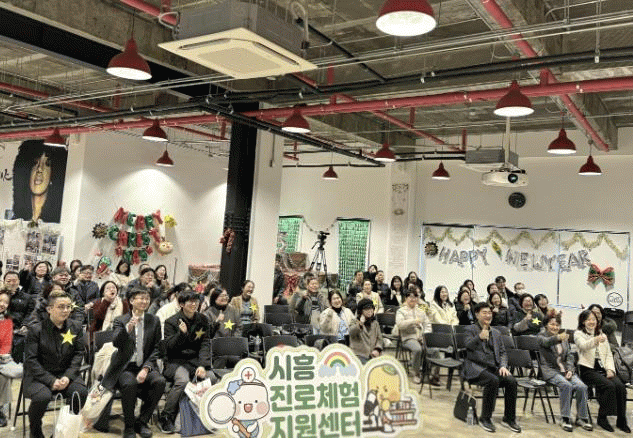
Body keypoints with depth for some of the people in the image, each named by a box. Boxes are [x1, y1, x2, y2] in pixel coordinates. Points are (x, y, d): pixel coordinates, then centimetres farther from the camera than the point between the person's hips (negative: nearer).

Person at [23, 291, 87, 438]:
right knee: (42, 397, -32)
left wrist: (68, 376, -13)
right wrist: (51, 380, -18)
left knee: (81, 392, -25)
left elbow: (78, 354, 4)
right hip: (39, 376, -3)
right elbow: (31, 360, -9)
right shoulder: (36, 330, -5)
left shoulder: (76, 328, 6)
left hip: (66, 374, 3)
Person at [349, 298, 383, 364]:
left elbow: (379, 338, 14)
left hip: (374, 355, 4)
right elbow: (351, 332, -14)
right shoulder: (355, 321, 7)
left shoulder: (375, 323, 20)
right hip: (360, 355, -4)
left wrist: (377, 349, -4)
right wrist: (360, 324, -29)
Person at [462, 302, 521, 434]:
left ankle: (509, 419, -5)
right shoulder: (470, 329, 4)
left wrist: (503, 366, -1)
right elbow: (468, 345, -16)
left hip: (494, 367, 5)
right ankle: (485, 418, -18)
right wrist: (479, 337, -37)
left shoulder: (496, 332, 22)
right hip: (476, 368, -5)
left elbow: (502, 352, 20)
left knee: (512, 381, -22)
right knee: (493, 380, -33)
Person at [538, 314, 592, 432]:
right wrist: (558, 338, -47)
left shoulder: (564, 338, 21)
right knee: (567, 385, -31)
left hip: (565, 369, 5)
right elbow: (546, 342, -24)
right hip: (551, 370, -5)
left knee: (582, 387, -20)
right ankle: (565, 419, -21)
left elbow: (569, 355, 15)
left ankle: (582, 418, -6)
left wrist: (570, 370, -4)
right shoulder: (542, 335, 1)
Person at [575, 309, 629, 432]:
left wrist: (610, 370, -1)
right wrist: (596, 340, -43)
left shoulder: (601, 334, 22)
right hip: (588, 370, -5)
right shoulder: (578, 334, 2)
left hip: (603, 369, 5)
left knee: (620, 386, -22)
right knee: (609, 386, -28)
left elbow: (609, 355, 18)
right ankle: (602, 418, -13)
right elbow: (583, 346, -21)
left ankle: (621, 420, -9)